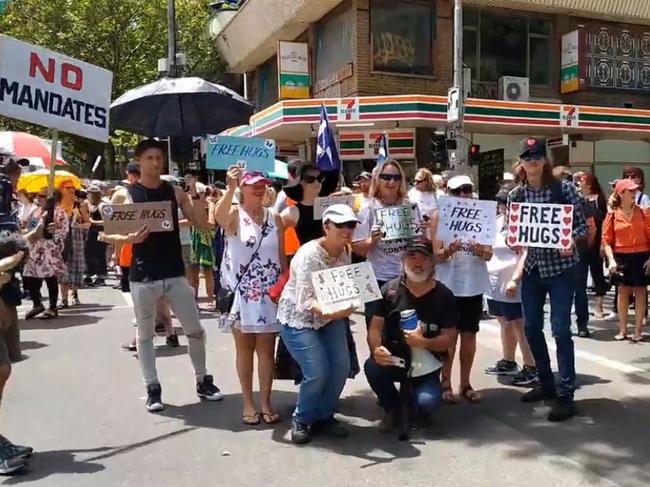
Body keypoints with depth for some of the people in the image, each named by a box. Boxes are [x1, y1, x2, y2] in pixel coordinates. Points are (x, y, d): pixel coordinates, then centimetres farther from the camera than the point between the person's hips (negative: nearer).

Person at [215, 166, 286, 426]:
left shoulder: (274, 218, 6)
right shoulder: (234, 215, -5)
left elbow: (281, 256, 11)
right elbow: (219, 216, -31)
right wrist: (230, 188, -45)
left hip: (269, 293, 3)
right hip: (241, 292, -3)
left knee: (266, 350, 6)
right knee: (244, 349, 8)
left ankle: (265, 402, 16)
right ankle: (248, 403, 18)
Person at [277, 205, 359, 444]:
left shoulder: (345, 251, -4)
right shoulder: (308, 255, -26)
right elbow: (304, 300, -33)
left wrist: (343, 309, -11)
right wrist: (329, 312, -48)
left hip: (330, 317, 6)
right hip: (298, 319, -6)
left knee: (341, 366, -8)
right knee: (317, 373, -16)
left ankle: (324, 416, 16)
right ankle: (301, 420, 11)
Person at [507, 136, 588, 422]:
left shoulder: (564, 189, -8)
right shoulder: (515, 195, 2)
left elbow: (581, 225, -5)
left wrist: (570, 241, -24)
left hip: (560, 267, -4)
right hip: (532, 268, 5)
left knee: (560, 329, -6)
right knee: (531, 328, 11)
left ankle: (565, 394, 4)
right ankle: (546, 384, 29)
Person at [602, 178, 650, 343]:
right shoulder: (612, 215, -1)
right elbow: (606, 240, -4)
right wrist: (611, 260, -14)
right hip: (621, 257, 0)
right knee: (623, 292, 7)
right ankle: (622, 330, 15)